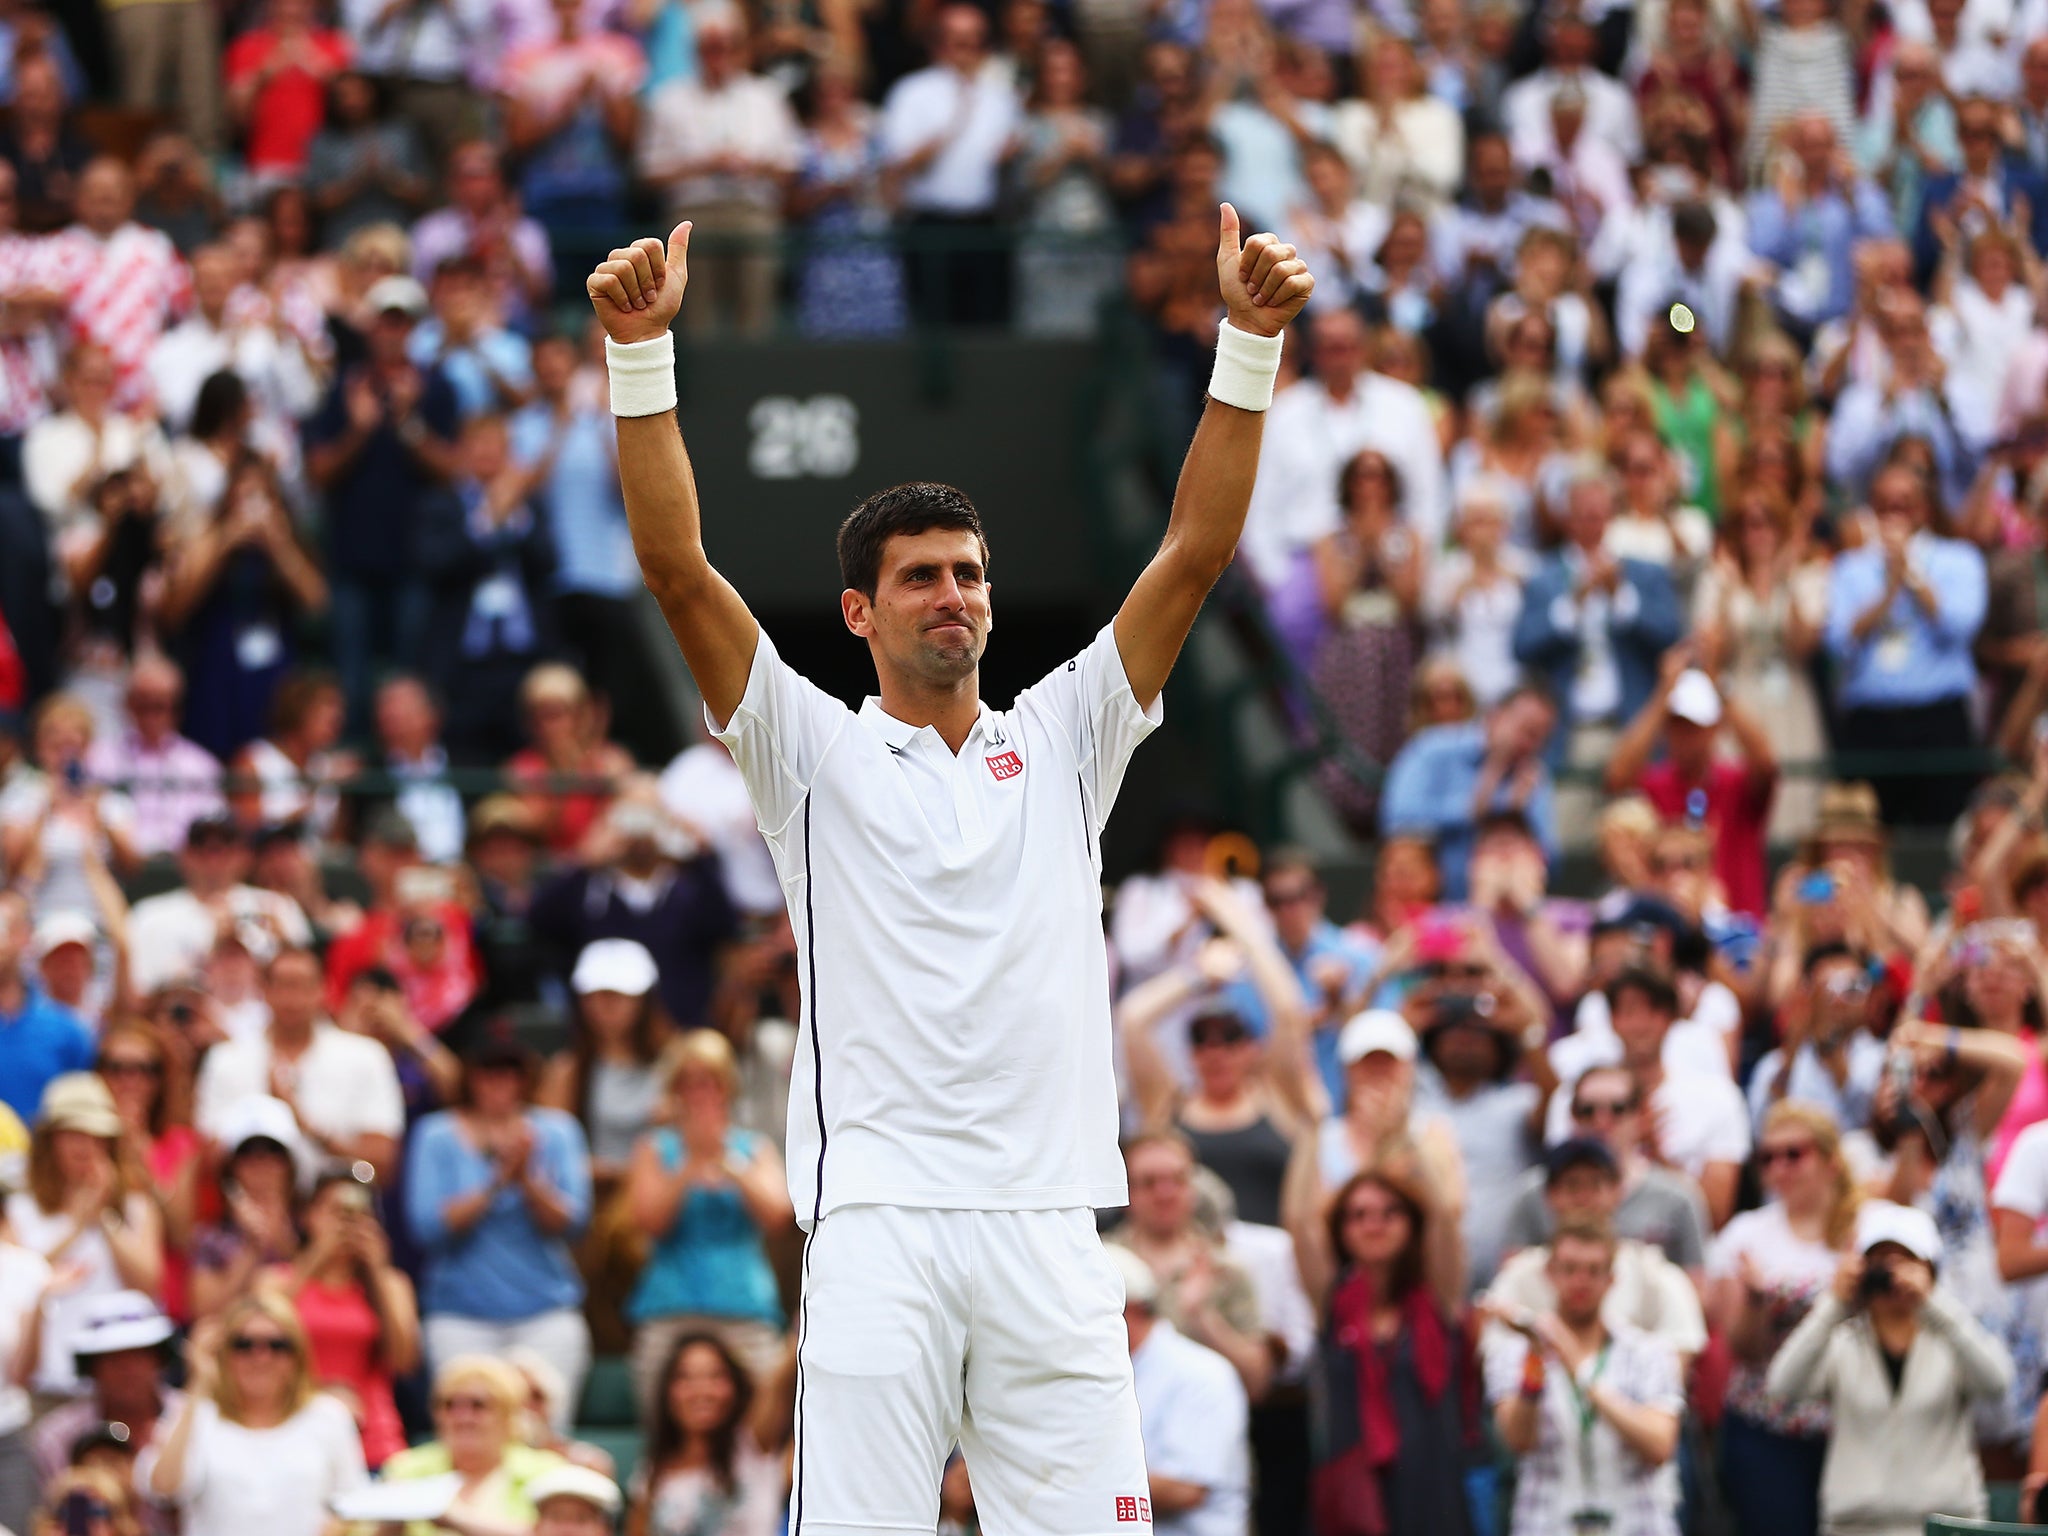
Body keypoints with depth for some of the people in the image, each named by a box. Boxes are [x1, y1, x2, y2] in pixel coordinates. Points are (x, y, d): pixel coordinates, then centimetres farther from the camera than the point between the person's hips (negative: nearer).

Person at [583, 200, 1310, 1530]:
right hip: (878, 1213, -2)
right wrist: (641, 351, -10)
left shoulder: (1062, 743, 16)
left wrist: (1252, 342, 0)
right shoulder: (817, 751, 10)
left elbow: (1196, 554, 9)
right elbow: (678, 569, 0)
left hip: (1050, 1222, 2)